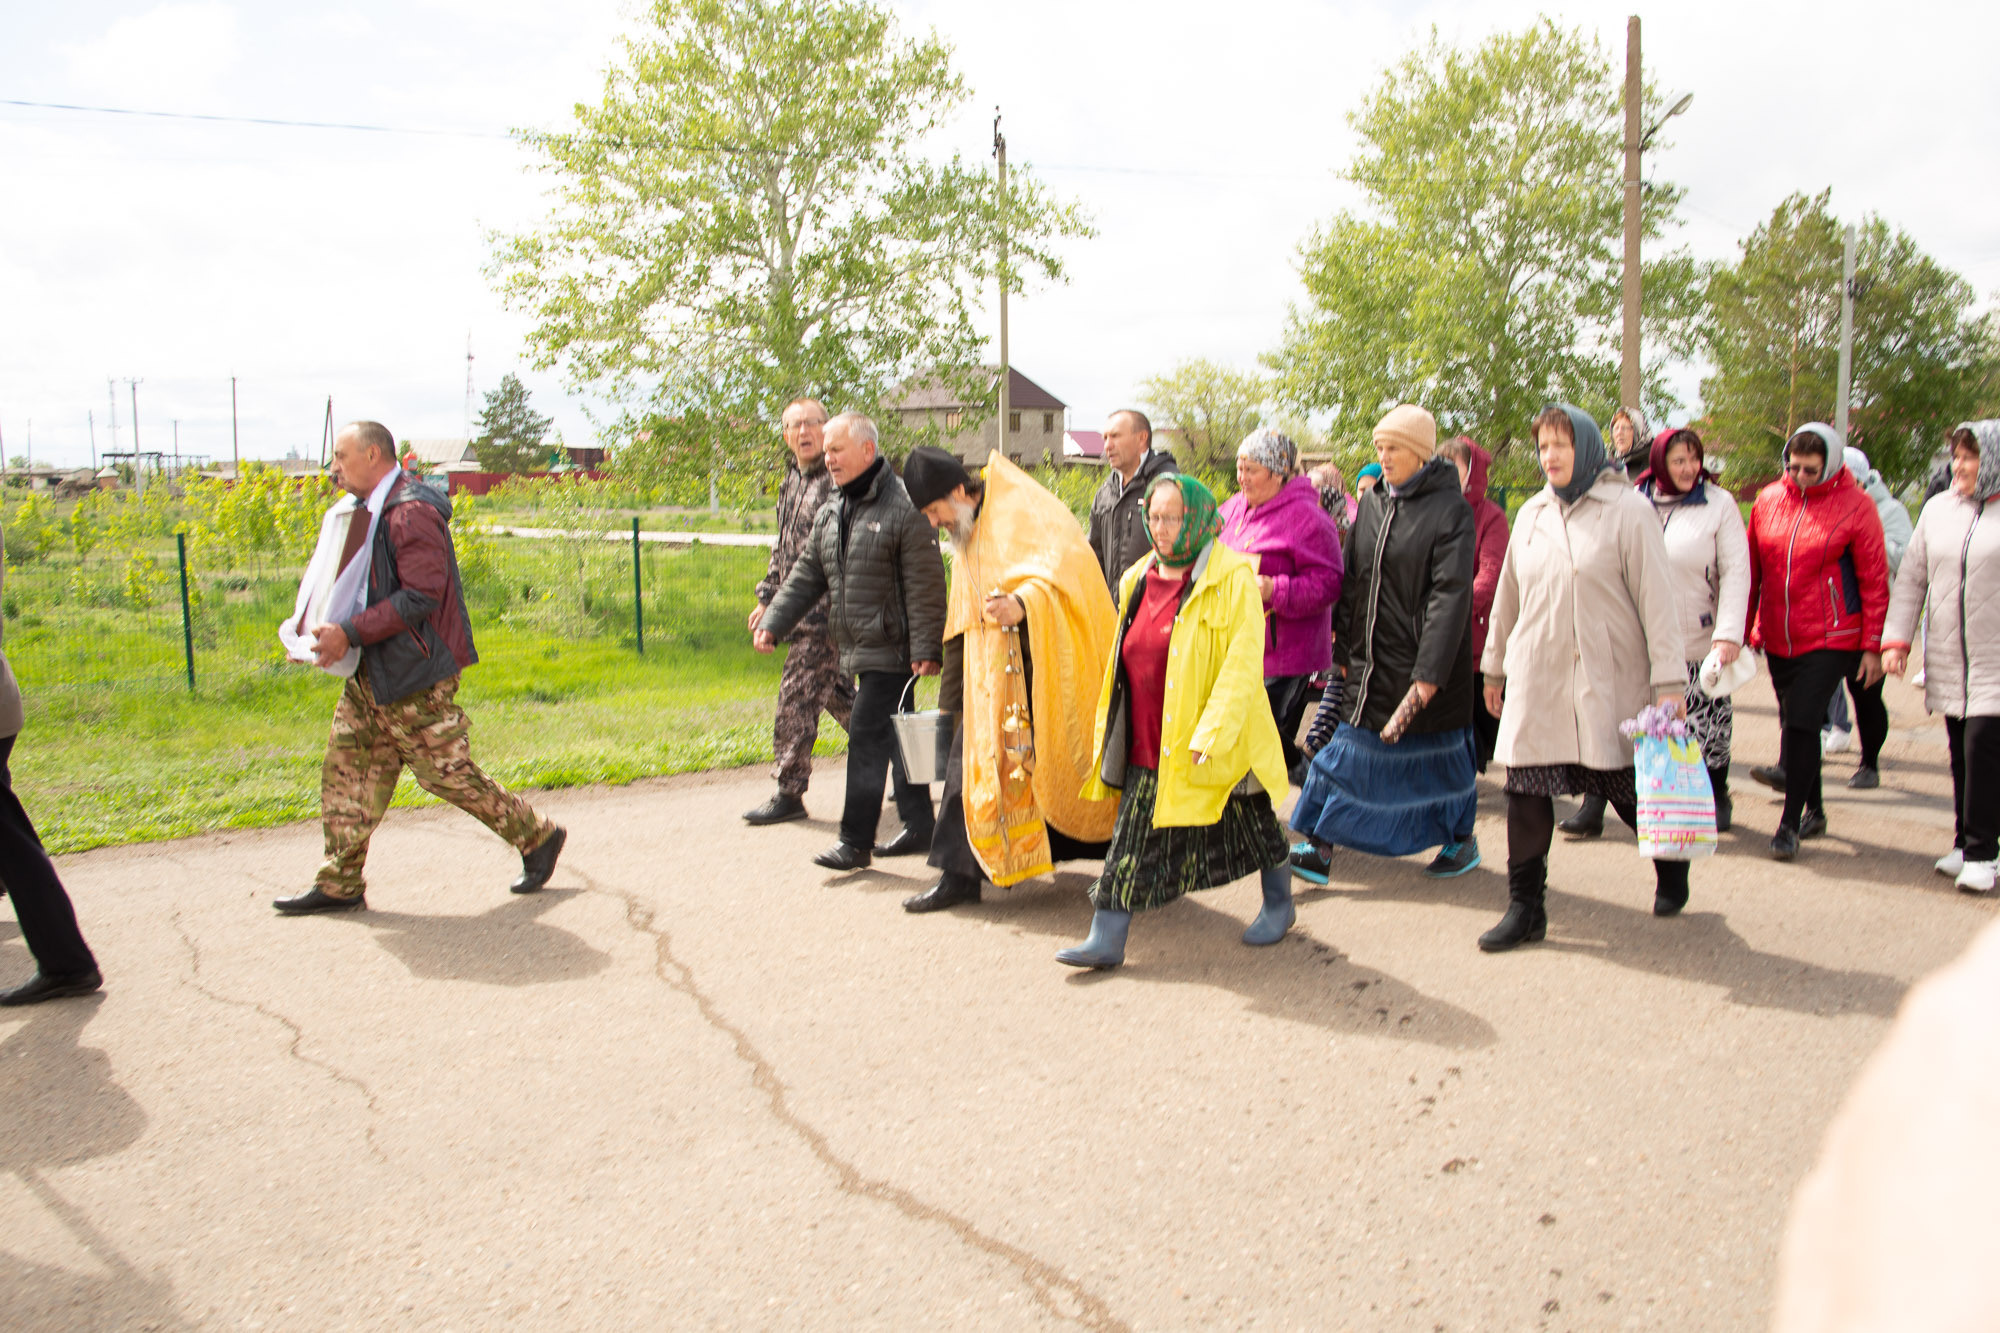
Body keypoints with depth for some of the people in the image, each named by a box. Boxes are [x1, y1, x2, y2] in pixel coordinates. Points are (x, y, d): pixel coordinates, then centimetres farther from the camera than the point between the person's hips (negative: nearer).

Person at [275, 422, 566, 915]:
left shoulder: (413, 512, -18)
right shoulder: (367, 512, 13)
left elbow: (421, 597, -24)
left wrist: (350, 633, -23)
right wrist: (325, 632, 8)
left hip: (414, 676, -10)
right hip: (370, 674, 10)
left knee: (449, 775, -2)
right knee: (346, 768, 9)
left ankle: (537, 838, 14)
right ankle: (340, 885, 18)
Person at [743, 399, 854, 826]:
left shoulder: (839, 480, -13)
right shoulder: (792, 481, 16)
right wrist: (767, 598, 24)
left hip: (825, 614, -9)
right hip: (802, 611, 9)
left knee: (797, 698, -6)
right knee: (836, 694, 15)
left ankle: (789, 794, 4)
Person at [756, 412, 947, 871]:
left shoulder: (903, 508, -13)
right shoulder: (831, 515, 14)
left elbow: (924, 588, -16)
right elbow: (806, 576, 15)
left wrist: (925, 649, -19)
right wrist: (773, 623, 3)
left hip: (891, 651, -8)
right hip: (858, 651, 9)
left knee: (867, 737, -8)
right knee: (895, 738, 14)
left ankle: (856, 841, -1)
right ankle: (920, 827, 24)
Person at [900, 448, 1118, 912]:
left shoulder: (1027, 512, -9)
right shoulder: (966, 543, 18)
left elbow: (1063, 565, -23)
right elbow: (962, 628, 23)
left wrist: (1024, 602, -40)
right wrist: (952, 696, 23)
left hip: (1043, 664, -8)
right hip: (993, 673, 8)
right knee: (974, 764, 6)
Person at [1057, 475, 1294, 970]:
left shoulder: (1232, 579, -12)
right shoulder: (1139, 579, 8)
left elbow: (1243, 664, -18)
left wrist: (1211, 733, -24)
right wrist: (1109, 733, 16)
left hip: (1219, 744, -5)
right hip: (1148, 744, 6)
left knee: (1251, 824, 13)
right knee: (1133, 838, 5)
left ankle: (1279, 903, 38)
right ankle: (1106, 941, 8)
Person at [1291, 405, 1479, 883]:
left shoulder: (1450, 508, -11)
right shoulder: (1371, 503, 8)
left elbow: (1450, 595, -17)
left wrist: (1428, 674, -23)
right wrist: (1343, 650, 7)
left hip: (1422, 663, -5)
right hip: (1370, 659, 5)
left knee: (1438, 754, 9)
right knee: (1344, 748, 2)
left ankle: (1462, 838, 30)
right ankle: (1317, 845, 6)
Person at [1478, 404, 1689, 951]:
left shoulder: (1628, 509, -4)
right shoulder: (1531, 514, 10)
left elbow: (1656, 598, -7)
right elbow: (1508, 596, 19)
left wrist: (1669, 680, -11)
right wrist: (1495, 666, 22)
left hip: (1610, 684, -4)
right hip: (1536, 682, 4)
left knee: (1632, 792, 5)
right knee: (1525, 792, -1)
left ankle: (1671, 870, 34)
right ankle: (1525, 908, 10)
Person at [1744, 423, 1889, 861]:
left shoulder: (1853, 505, -7)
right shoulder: (1768, 499, 5)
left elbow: (1874, 579, -4)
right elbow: (1752, 569, 12)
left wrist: (1873, 645, -5)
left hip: (1831, 640, -5)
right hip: (1778, 639, 5)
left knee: (1801, 723, -11)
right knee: (1795, 724, 14)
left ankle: (1790, 823, -3)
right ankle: (1813, 809, 30)